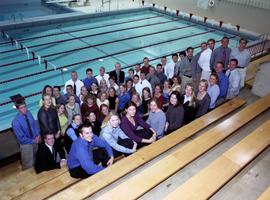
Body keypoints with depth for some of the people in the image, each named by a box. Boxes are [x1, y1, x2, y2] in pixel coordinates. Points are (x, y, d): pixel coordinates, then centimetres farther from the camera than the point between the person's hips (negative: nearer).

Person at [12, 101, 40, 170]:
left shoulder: (28, 113, -11)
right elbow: (21, 138, -23)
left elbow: (34, 124, 3)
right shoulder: (16, 122, -28)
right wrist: (33, 141, -18)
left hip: (35, 140, 5)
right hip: (26, 144, -5)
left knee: (36, 161, 27)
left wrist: (38, 135, -11)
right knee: (28, 165, 15)